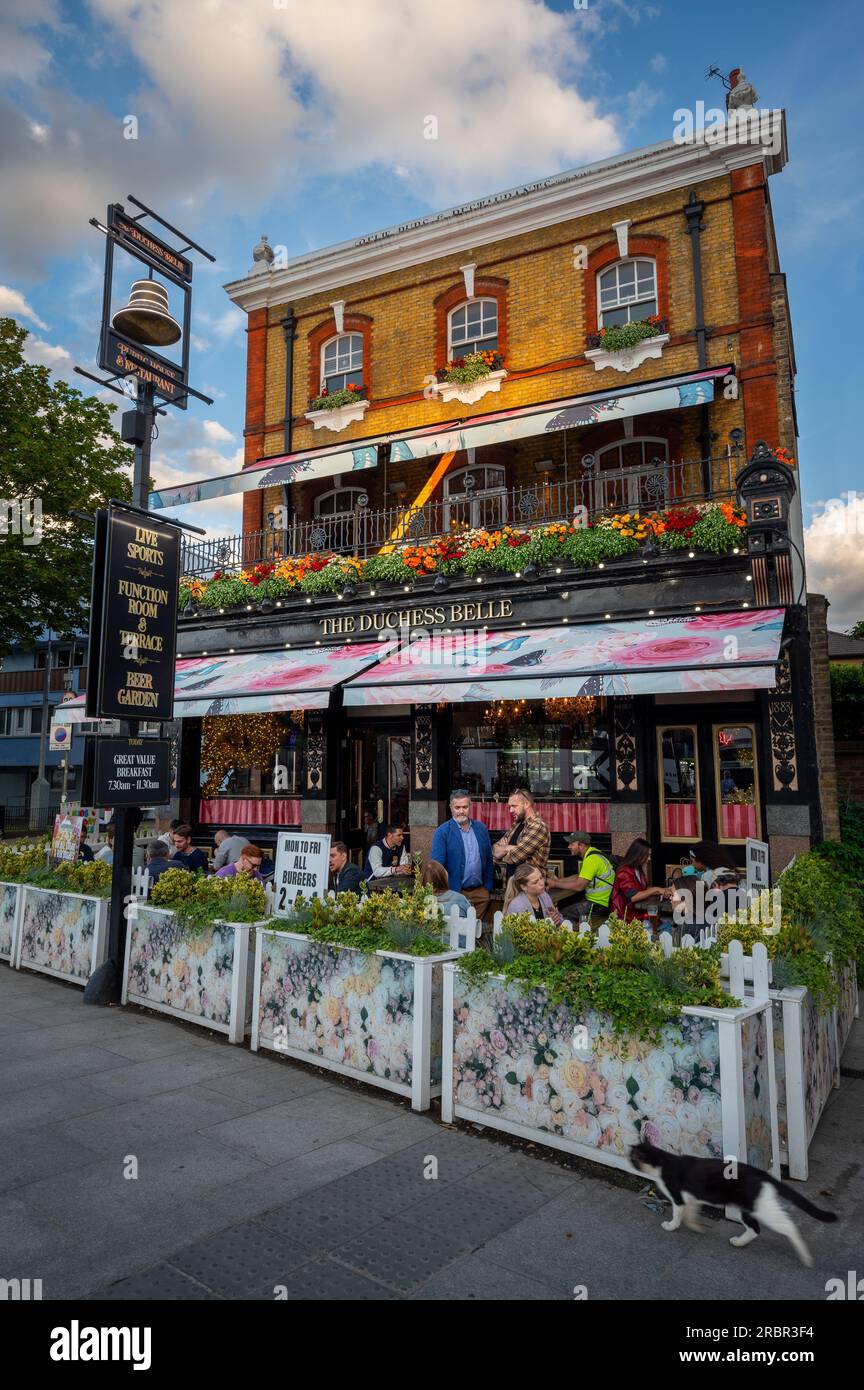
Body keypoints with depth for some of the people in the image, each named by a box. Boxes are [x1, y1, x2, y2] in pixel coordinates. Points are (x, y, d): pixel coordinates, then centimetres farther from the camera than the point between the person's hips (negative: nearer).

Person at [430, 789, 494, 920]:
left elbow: (489, 860, 14)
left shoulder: (481, 828, 9)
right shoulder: (442, 832, -6)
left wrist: (489, 887, 8)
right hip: (456, 893, -4)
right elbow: (437, 865, -8)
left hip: (481, 892, 4)